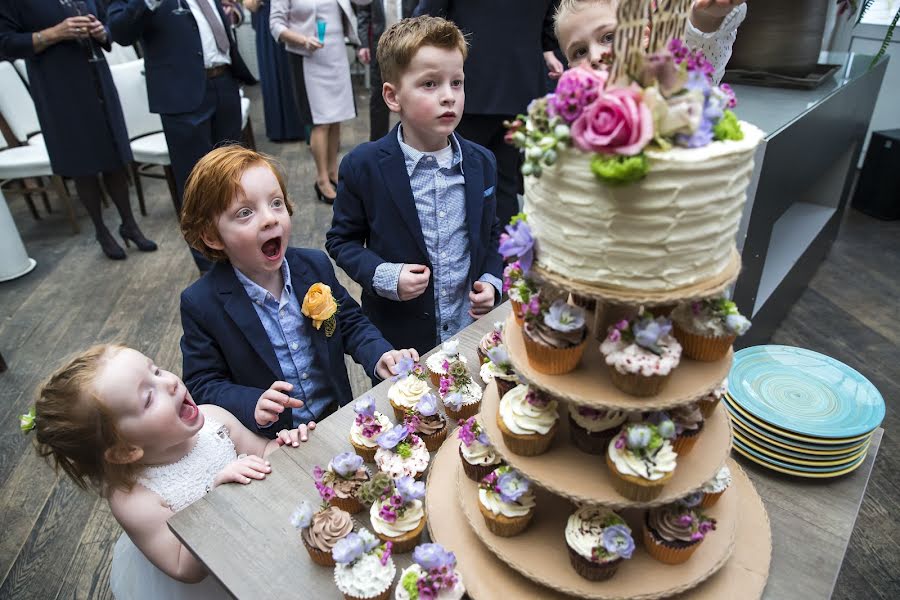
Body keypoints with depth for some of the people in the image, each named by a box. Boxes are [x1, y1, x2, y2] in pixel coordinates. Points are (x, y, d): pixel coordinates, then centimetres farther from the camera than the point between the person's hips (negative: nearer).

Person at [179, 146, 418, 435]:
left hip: (338, 418, 2)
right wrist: (253, 405, -25)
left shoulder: (316, 265, -3)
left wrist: (378, 355, -10)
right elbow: (202, 386, -7)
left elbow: (350, 321, 9)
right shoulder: (200, 303, -13)